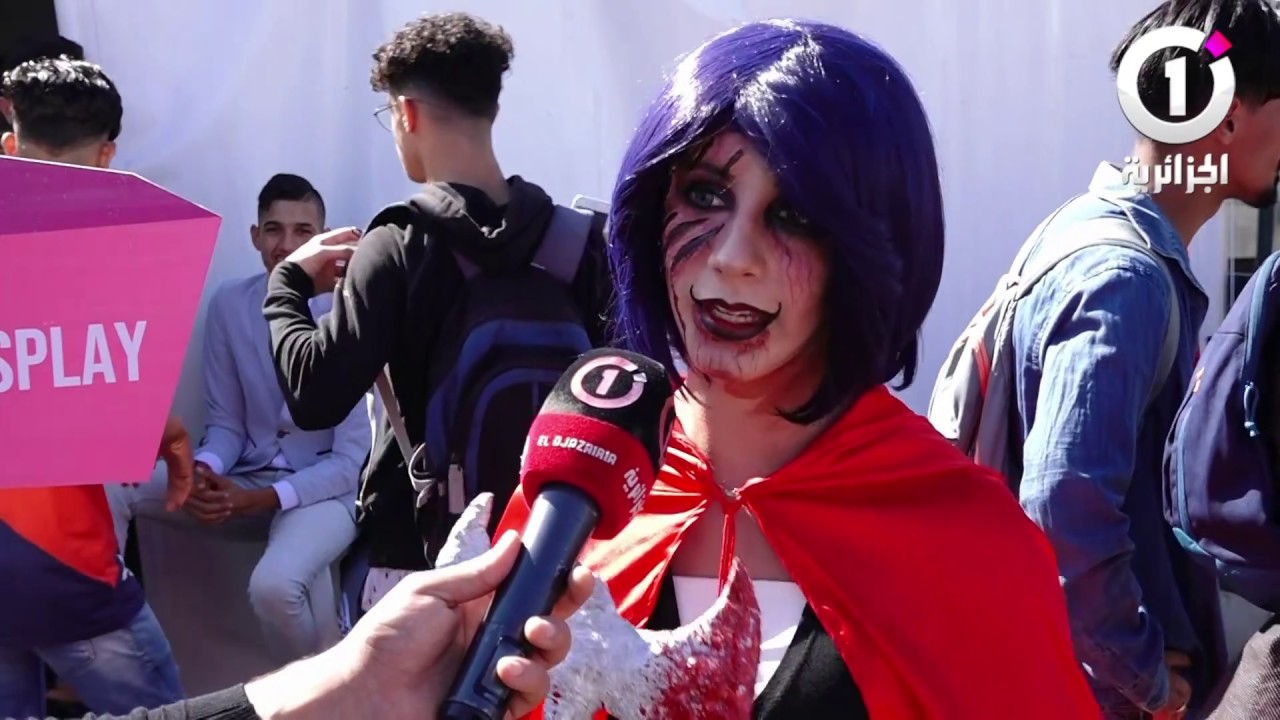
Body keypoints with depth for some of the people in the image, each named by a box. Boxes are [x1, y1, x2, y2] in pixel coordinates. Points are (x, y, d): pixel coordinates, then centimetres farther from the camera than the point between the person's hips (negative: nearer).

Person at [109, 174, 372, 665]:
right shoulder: (229, 305, -2)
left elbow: (353, 457, -14)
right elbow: (225, 422, 4)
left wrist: (264, 498, -24)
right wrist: (204, 470, -19)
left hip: (326, 484, -5)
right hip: (246, 472, 5)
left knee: (274, 585, -34)